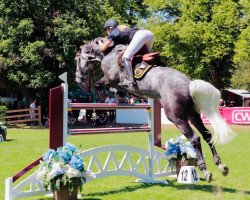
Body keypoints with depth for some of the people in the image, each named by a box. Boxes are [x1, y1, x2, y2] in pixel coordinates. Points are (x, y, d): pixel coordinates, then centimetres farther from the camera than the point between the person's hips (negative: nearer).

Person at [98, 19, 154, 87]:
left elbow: (103, 48, 19)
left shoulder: (113, 33, 16)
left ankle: (130, 80, -26)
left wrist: (100, 42, 39)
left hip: (140, 35, -8)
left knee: (125, 57, -13)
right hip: (149, 33, 8)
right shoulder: (124, 28, 36)